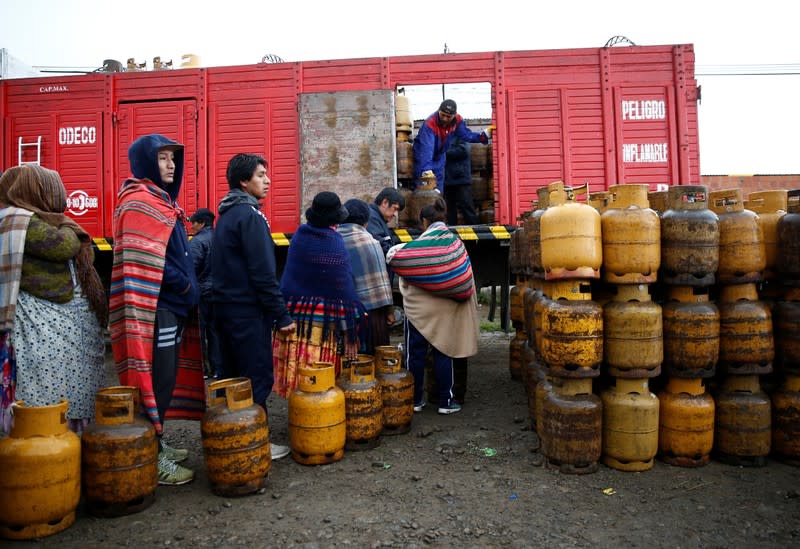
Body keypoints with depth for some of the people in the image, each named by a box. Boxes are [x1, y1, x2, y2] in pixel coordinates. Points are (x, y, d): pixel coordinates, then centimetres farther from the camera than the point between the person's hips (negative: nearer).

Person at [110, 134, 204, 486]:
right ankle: (153, 460, 5)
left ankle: (156, 444, 27)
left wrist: (186, 288, 11)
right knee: (157, 380, -5)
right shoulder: (140, 203, -11)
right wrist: (185, 286, -13)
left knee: (166, 378, 15)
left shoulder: (161, 200, 20)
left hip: (171, 305, 10)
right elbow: (144, 263, -20)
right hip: (156, 307, -10)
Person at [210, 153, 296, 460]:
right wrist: (282, 316, -16)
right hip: (248, 310, -9)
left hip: (225, 306, 10)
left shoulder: (226, 215, 15)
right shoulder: (250, 215, -14)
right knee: (257, 378, 0)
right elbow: (263, 273, -19)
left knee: (232, 376, 15)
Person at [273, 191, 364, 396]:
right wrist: (350, 332, -4)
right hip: (323, 323, -5)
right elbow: (344, 287, -10)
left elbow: (287, 278, 12)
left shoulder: (299, 235, 5)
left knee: (298, 371, 10)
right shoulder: (334, 243, -11)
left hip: (294, 316, 5)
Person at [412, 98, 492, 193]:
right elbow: (426, 149, -42)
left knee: (439, 188, 8)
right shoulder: (430, 124, -33)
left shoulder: (457, 120, -14)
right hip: (423, 156, -6)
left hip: (439, 156, 6)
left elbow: (468, 135, -1)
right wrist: (427, 171, -51)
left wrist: (485, 134, -16)